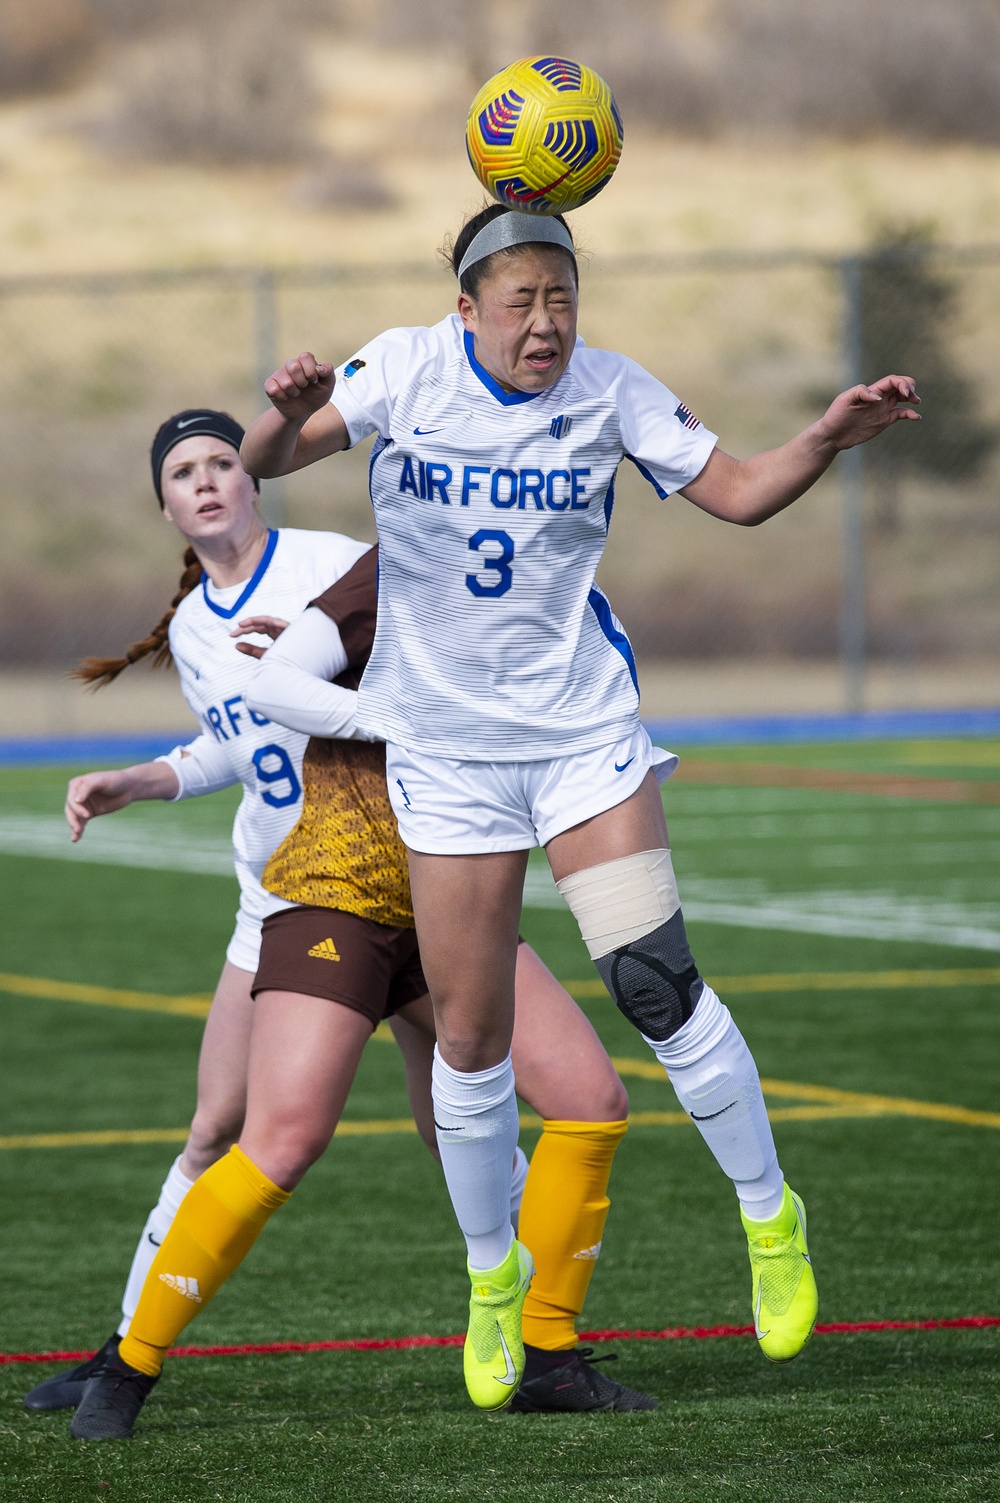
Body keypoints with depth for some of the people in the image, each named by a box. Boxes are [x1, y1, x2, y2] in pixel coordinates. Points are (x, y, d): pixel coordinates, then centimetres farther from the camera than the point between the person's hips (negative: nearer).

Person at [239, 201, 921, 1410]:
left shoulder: (608, 392, -5)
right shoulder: (406, 369, -8)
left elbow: (736, 493, -1)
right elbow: (263, 463, -11)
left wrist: (828, 438, -19)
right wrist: (286, 419, -34)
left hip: (583, 730, 0)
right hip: (443, 743, 0)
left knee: (655, 983, -17)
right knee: (469, 1039, 3)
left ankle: (770, 1220, 2)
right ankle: (493, 1277, 26)